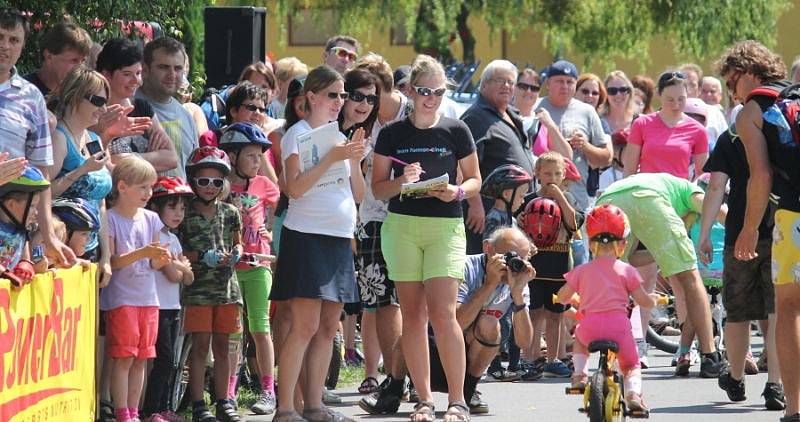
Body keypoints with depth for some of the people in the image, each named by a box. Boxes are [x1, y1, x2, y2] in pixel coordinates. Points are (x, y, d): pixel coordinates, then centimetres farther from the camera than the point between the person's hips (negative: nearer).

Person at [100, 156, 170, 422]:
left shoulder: (151, 219, 10)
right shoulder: (110, 219, -8)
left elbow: (153, 265, 12)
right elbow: (111, 261, -13)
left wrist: (161, 259, -11)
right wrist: (142, 253, -24)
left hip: (148, 298, 6)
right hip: (120, 298, -6)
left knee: (141, 359, 7)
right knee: (124, 358, -7)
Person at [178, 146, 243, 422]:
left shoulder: (230, 213, 7)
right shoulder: (185, 214, -5)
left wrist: (235, 253, -4)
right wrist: (202, 257, -17)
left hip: (226, 288, 4)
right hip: (197, 290, -4)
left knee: (222, 346, 9)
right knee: (200, 346, -4)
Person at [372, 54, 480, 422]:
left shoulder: (456, 131, 5)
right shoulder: (393, 133, 6)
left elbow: (475, 180, 11)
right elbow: (378, 188, 7)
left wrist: (458, 191, -10)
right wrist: (402, 181, -13)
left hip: (446, 226, -2)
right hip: (402, 226, 2)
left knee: (442, 313, -12)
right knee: (412, 315, 2)